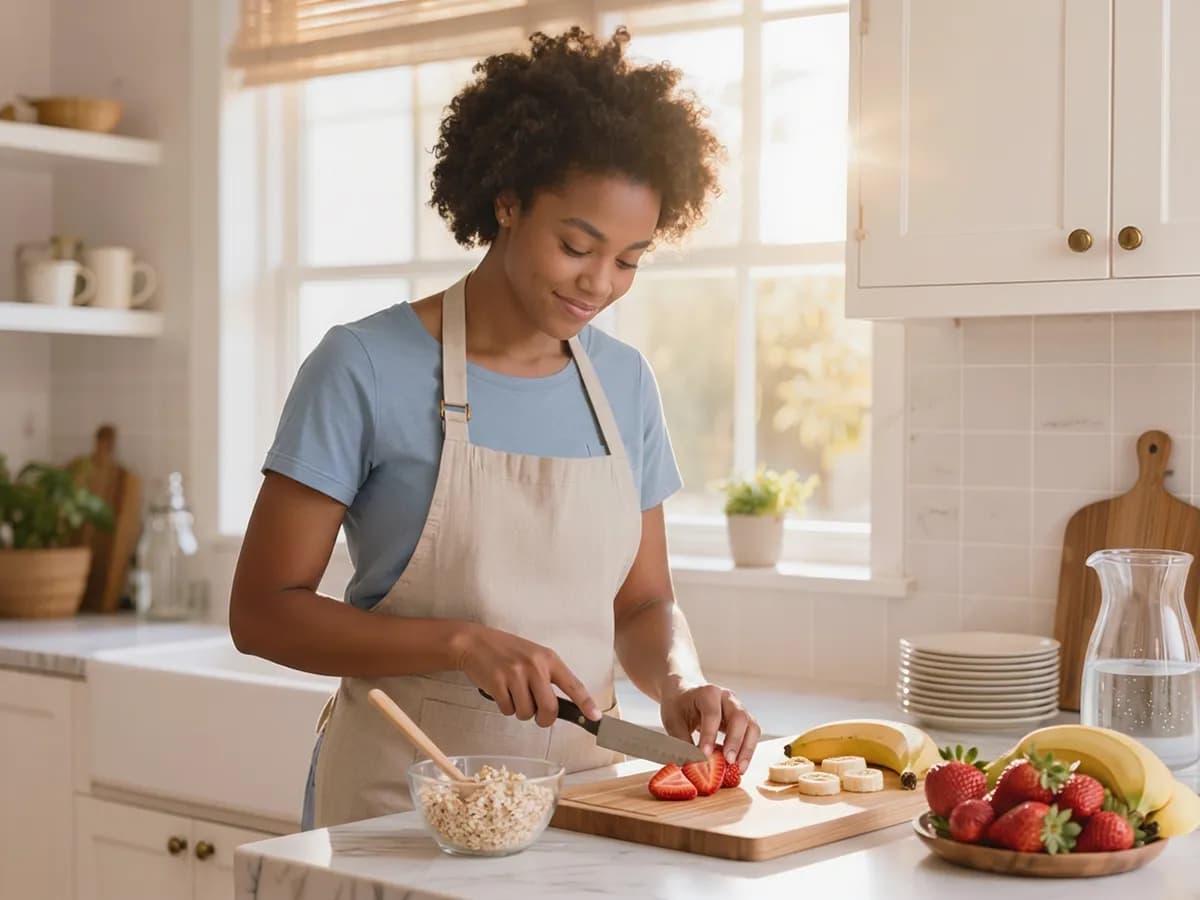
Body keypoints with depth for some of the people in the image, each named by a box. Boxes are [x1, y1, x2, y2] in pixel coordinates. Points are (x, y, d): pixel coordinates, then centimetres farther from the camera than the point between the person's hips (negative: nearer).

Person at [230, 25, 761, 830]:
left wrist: (678, 685, -10)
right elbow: (263, 611, -11)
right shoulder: (367, 368, -11)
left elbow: (643, 600, 11)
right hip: (402, 794, -4)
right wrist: (464, 643, -22)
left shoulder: (626, 382, 3)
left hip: (580, 787, 4)